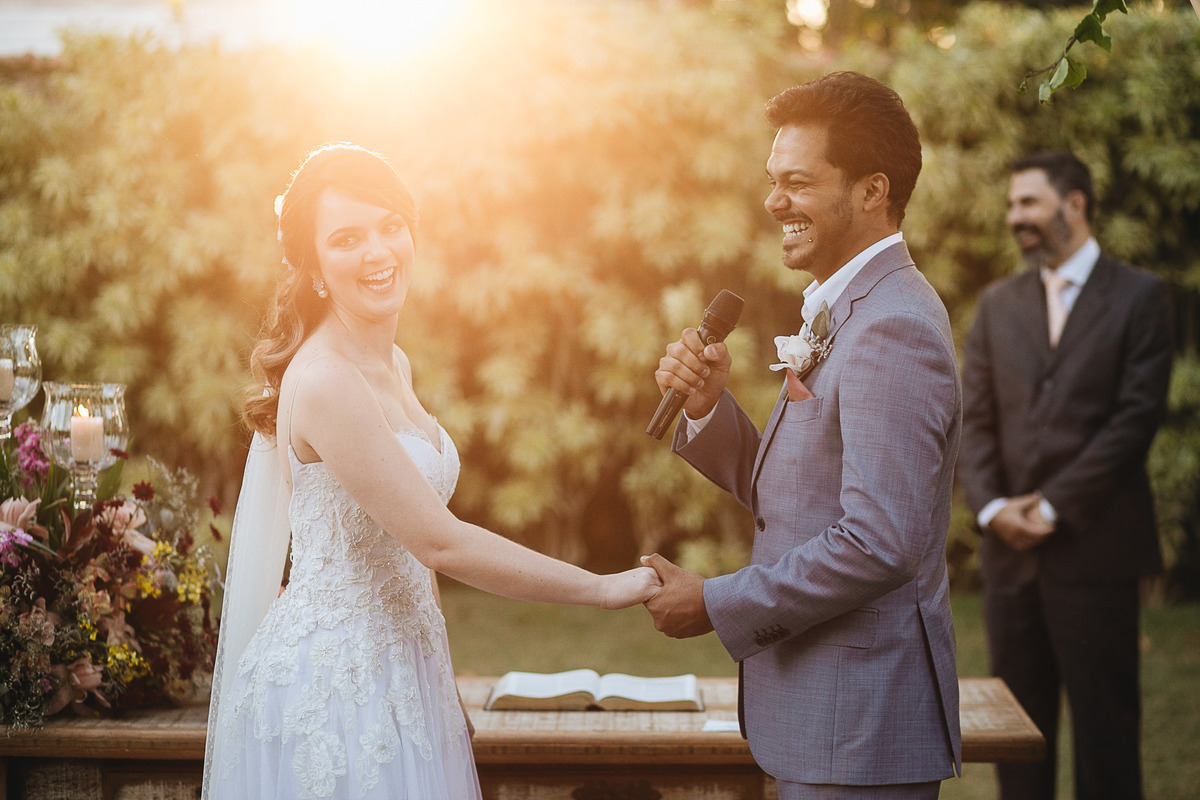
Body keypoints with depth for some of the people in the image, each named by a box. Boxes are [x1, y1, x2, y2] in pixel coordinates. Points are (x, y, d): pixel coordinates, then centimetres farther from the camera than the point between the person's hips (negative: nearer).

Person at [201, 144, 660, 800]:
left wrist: (439, 686, 16)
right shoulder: (323, 382, -21)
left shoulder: (394, 366, 7)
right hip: (328, 690, -8)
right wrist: (605, 589, -16)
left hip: (396, 680, 8)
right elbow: (441, 544, -23)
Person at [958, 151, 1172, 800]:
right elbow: (974, 418, 9)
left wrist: (1053, 506, -11)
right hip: (1010, 547, 4)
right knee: (1019, 716, 7)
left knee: (1104, 718, 0)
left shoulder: (1138, 297, 1)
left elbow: (1137, 416, -8)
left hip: (1095, 545, -4)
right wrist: (990, 505, -7)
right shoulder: (997, 303, 14)